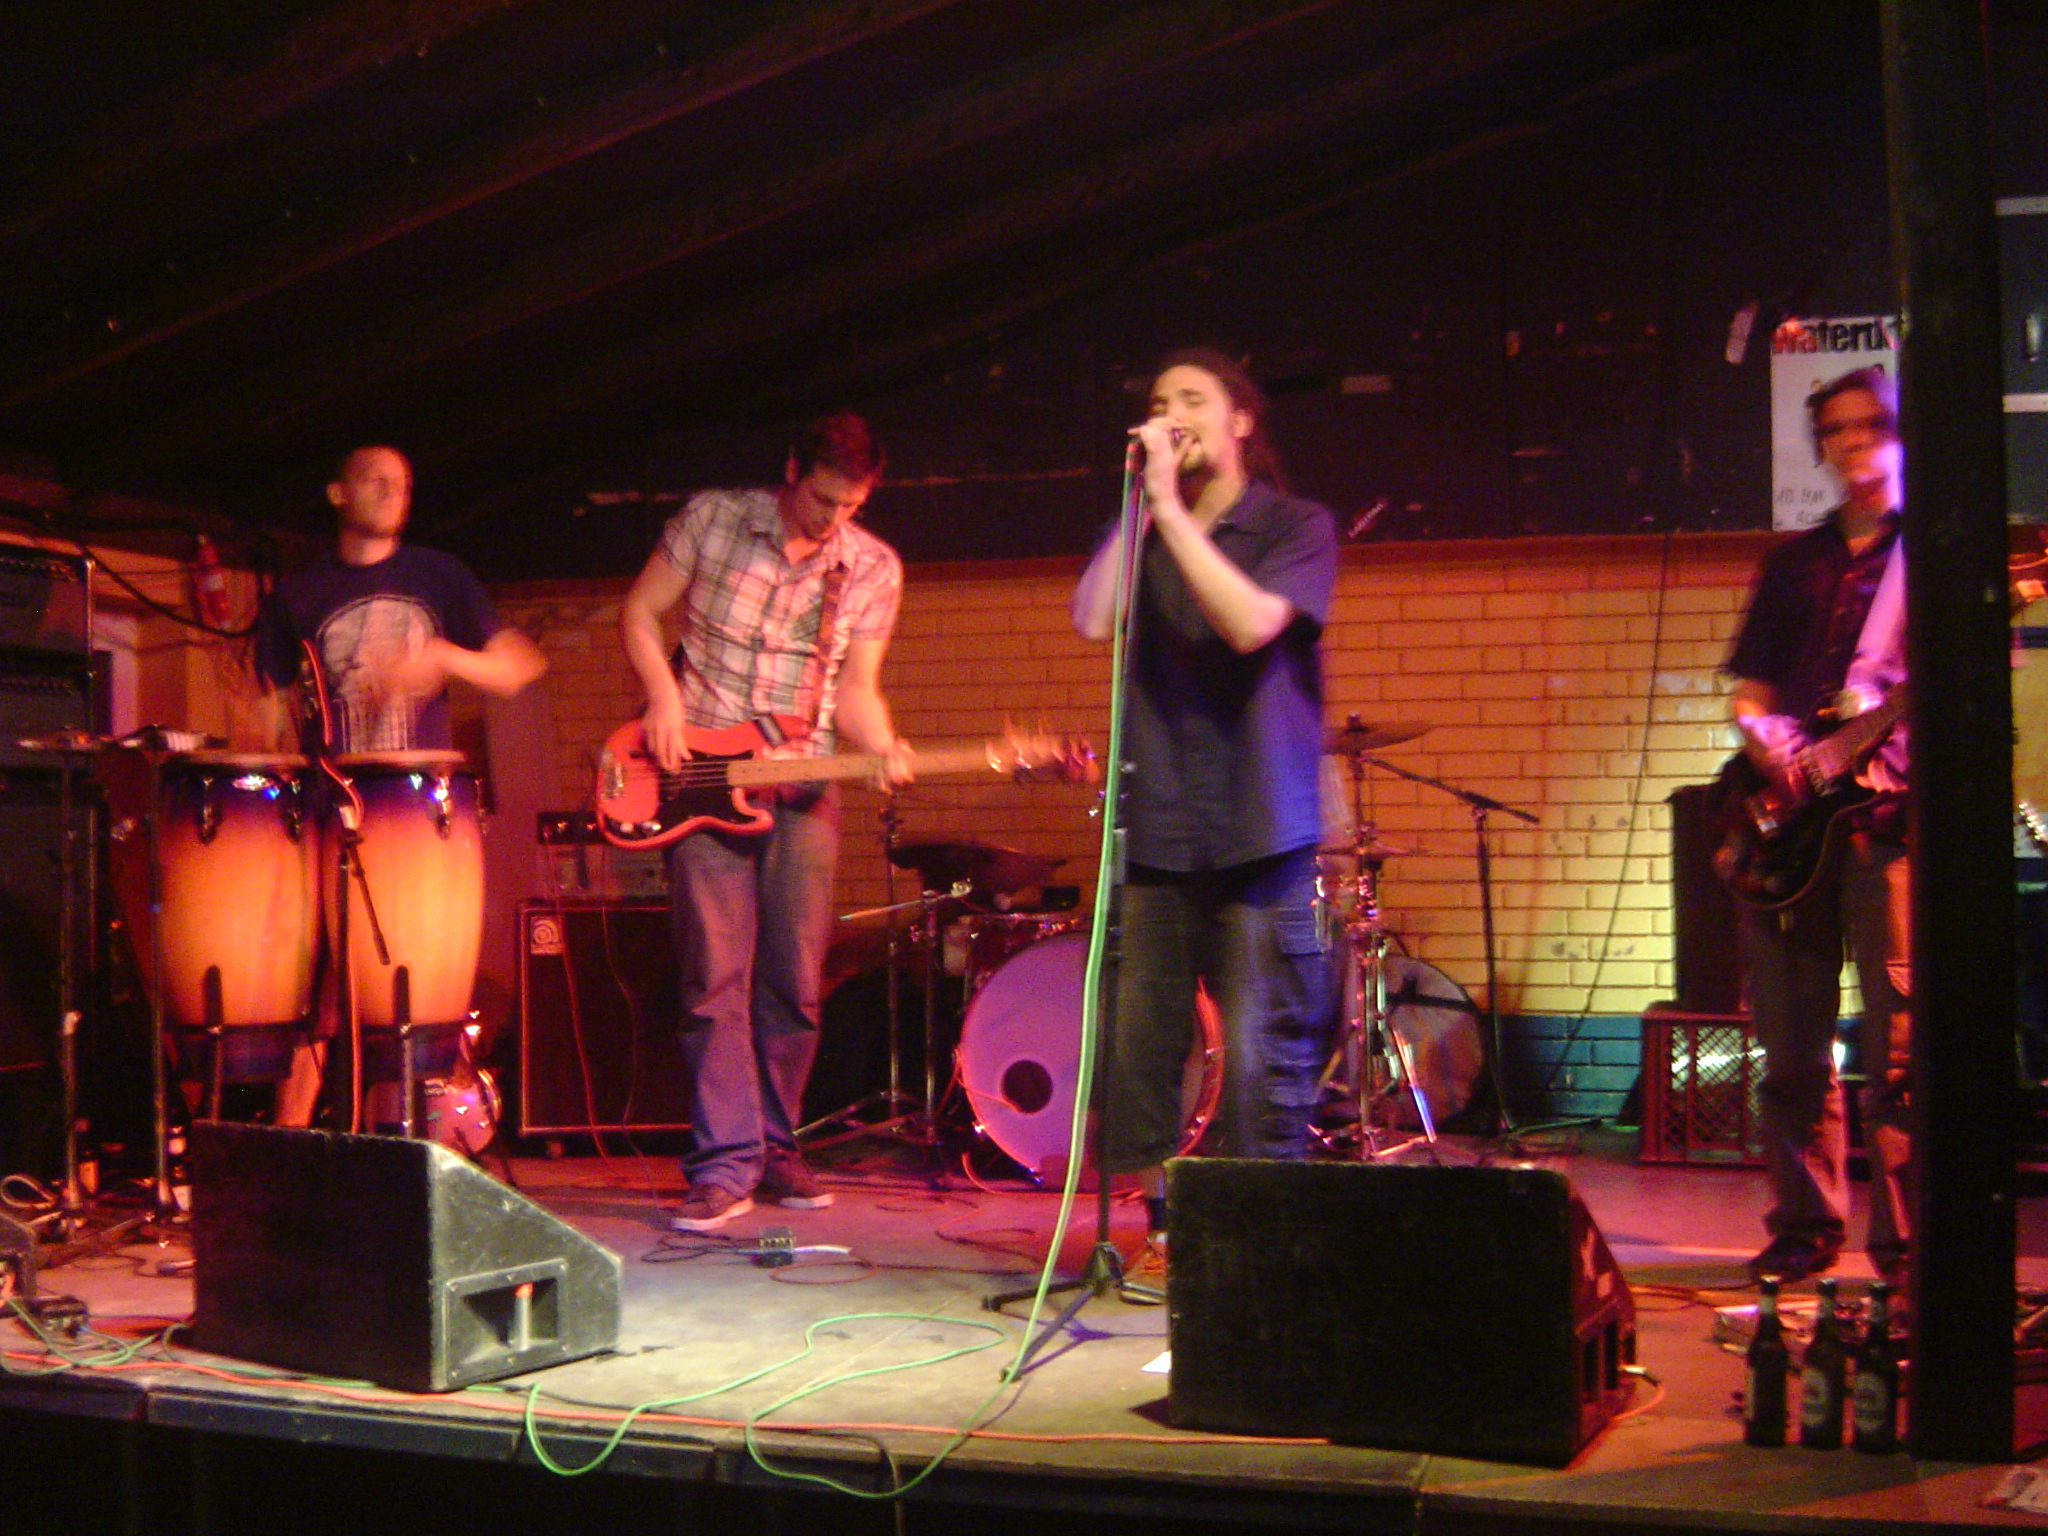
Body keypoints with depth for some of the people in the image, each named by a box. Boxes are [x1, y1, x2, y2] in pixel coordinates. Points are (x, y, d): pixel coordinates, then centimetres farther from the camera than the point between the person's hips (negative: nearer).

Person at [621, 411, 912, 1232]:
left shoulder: (875, 570, 3)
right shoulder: (711, 518, -1)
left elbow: (855, 690, 3)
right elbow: (639, 613, 6)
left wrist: (883, 747, -17)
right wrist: (663, 696, -9)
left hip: (800, 789, 2)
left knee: (795, 986, 3)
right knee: (716, 977, -8)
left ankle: (774, 1148, 18)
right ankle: (725, 1166, -7)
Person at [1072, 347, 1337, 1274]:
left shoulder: (1296, 526, 4)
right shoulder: (1144, 536, 16)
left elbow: (1252, 622, -14)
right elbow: (1092, 620, -2)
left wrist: (1171, 509, -12)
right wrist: (1140, 502, -2)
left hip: (1258, 828, -4)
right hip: (1153, 824, 4)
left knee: (1263, 1051, -5)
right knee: (1138, 1041, 3)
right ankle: (1164, 1225, 15)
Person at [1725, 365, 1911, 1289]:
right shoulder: (1796, 563, 21)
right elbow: (1750, 688, 19)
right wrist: (1762, 736, -3)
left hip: (1888, 814, -4)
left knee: (1899, 1041, -9)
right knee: (1792, 1046, 5)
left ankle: (1905, 1241, -3)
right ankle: (1806, 1227, 16)